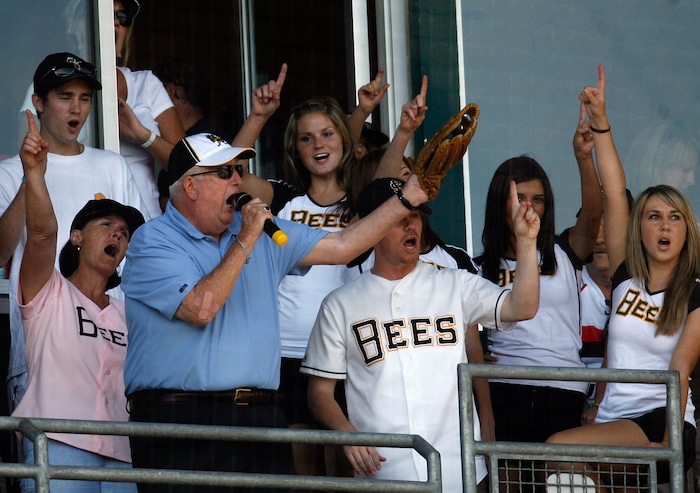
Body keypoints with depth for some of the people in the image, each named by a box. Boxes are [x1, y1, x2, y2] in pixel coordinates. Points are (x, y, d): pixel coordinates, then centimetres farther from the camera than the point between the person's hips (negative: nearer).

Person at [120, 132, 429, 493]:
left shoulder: (265, 234, 19)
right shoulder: (152, 242, -2)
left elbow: (340, 246, 19)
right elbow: (201, 308, -15)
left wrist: (407, 200, 16)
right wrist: (246, 242, -8)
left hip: (261, 421, 6)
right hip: (181, 422, -5)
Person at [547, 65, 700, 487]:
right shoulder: (625, 278, 10)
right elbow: (615, 195, 5)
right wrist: (599, 120, -1)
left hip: (661, 423, -5)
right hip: (612, 423, 5)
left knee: (561, 448, -28)